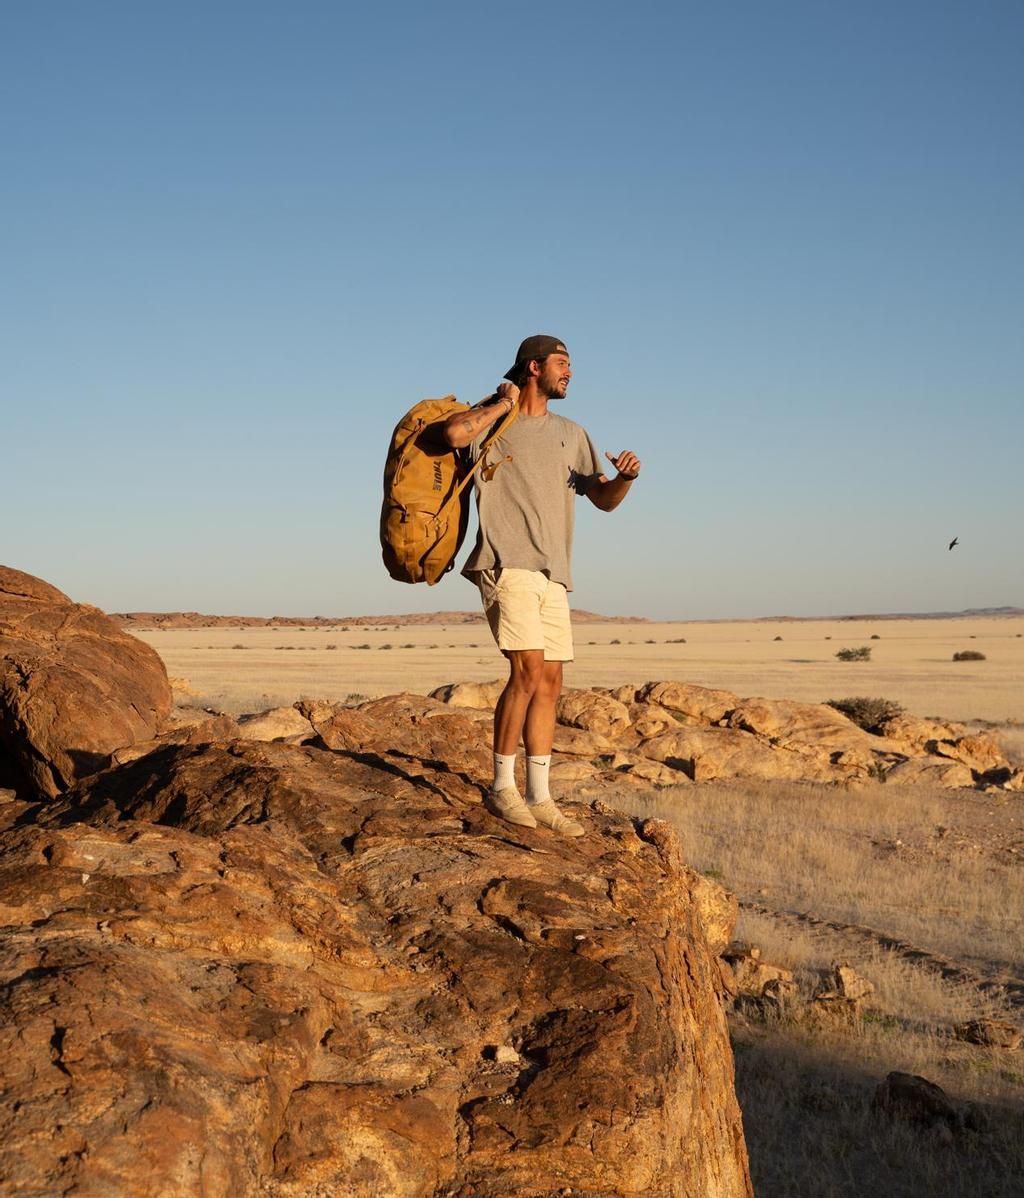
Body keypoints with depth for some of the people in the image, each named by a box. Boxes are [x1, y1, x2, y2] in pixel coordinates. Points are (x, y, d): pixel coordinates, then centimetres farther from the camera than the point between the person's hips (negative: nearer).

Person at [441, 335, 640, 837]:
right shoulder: (492, 420, 3)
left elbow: (604, 500, 17)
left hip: (553, 574, 6)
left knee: (549, 684, 6)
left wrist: (624, 478, -5)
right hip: (508, 565, -6)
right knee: (528, 671, -17)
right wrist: (502, 404, -7)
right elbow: (453, 434, -21)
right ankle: (501, 786, -5)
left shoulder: (571, 435, 19)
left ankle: (539, 797, 12)